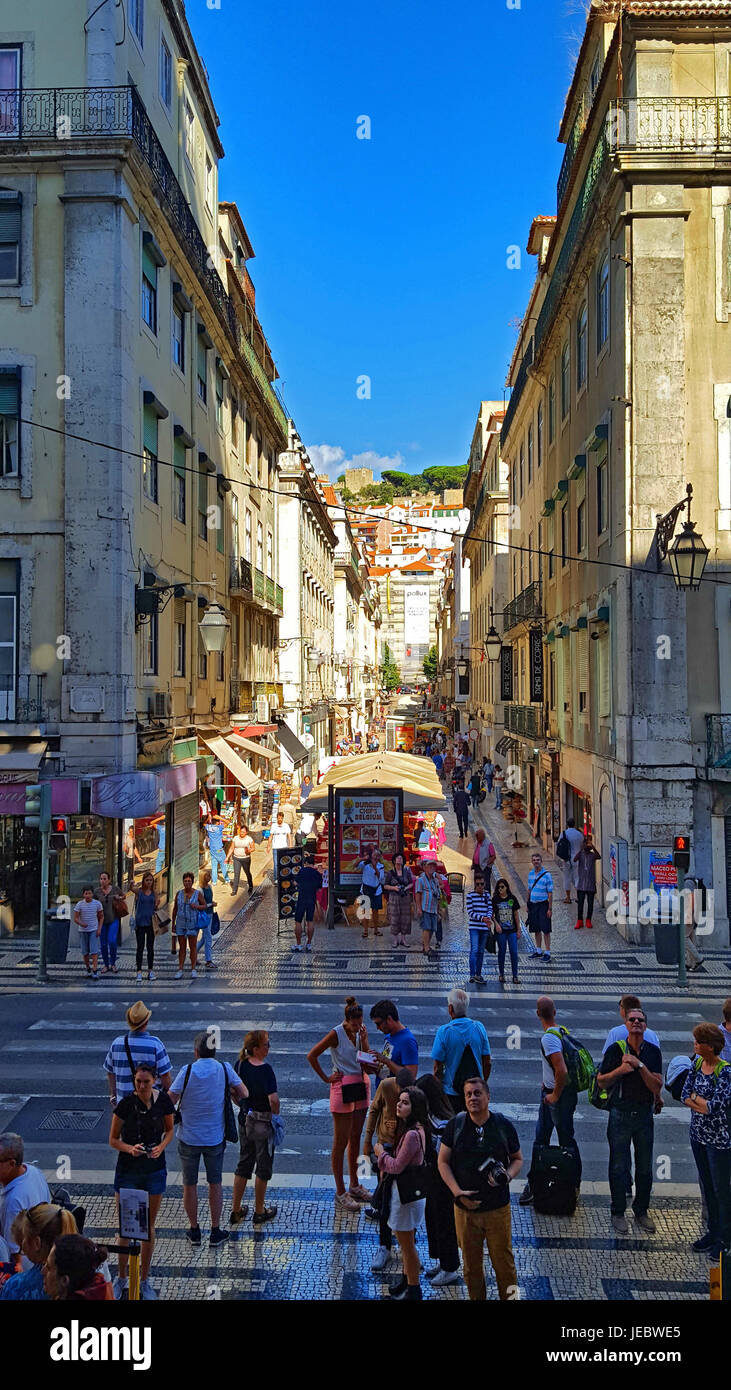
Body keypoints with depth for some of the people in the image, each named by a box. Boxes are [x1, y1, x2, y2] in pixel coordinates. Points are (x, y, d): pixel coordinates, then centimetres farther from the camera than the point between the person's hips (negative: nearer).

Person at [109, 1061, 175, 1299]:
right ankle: (121, 1279, 24)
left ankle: (144, 1280, 25)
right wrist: (130, 1148, -24)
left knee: (149, 1227, 11)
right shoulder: (126, 1104, -14)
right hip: (127, 1170, -1)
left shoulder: (163, 1101, -9)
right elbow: (113, 1139, -6)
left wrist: (161, 1147, -12)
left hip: (154, 1170, 2)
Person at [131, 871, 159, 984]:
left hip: (151, 922, 3)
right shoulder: (139, 891, -4)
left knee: (150, 947, 9)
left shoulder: (155, 893, 6)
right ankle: (139, 971, 0)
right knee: (140, 947, -2)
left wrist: (157, 904, -6)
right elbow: (132, 888, -25)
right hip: (140, 922, -3)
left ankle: (150, 970, 19)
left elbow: (155, 909, 8)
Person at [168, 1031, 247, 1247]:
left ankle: (194, 1231, 24)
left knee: (189, 1184, 14)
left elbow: (169, 1100, -13)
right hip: (215, 1137, 1)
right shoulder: (224, 1069, -8)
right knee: (215, 1183, 15)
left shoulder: (187, 1071, -14)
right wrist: (232, 1097, 17)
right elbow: (244, 1093, -3)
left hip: (188, 1138, -1)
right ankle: (215, 1232, 20)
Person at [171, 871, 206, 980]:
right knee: (182, 947, 4)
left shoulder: (198, 893, -4)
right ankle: (180, 970, 6)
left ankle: (193, 970, 5)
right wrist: (173, 924, 7)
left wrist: (196, 906, -17)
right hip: (181, 924, 2)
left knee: (193, 946, -1)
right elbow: (175, 909, 9)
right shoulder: (179, 894, 3)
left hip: (193, 923, -2)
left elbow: (204, 906, 3)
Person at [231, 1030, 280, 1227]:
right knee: (264, 1167, 10)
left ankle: (236, 1210, 24)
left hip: (244, 1120, 6)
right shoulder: (265, 1069, -22)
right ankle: (259, 1211, 21)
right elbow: (273, 1100, -25)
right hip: (263, 1122, -6)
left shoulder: (239, 1065, -3)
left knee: (243, 1164, 18)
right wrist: (276, 1115, -7)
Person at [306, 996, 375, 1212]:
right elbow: (311, 1056, -12)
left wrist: (364, 1041, -12)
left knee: (355, 1139, 15)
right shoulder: (336, 1034, -14)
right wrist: (326, 1078, -9)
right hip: (343, 1088, -6)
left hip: (361, 1086, 6)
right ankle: (340, 1193, 6)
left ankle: (354, 1185, 28)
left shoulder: (361, 1032, 3)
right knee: (341, 1142, -1)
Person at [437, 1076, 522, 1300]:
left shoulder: (504, 1125, -3)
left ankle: (509, 1297, 23)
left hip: (498, 1208, -1)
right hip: (465, 1207, 1)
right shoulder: (455, 1126, -3)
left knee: (503, 1261, 5)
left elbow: (517, 1159, 8)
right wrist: (458, 1192, -10)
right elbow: (443, 1162, 2)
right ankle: (476, 1298, 31)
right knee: (471, 1264, 12)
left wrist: (507, 1176, -13)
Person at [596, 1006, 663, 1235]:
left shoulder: (653, 1052, 1)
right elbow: (601, 1082, 0)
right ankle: (618, 1213, 16)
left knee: (645, 1168, 8)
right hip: (621, 1114, -2)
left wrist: (639, 1065, -17)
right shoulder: (615, 1050, -3)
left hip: (645, 1114, 2)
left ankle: (641, 1211, 25)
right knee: (618, 1167, 3)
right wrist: (620, 1070, -16)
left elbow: (657, 1087, -6)